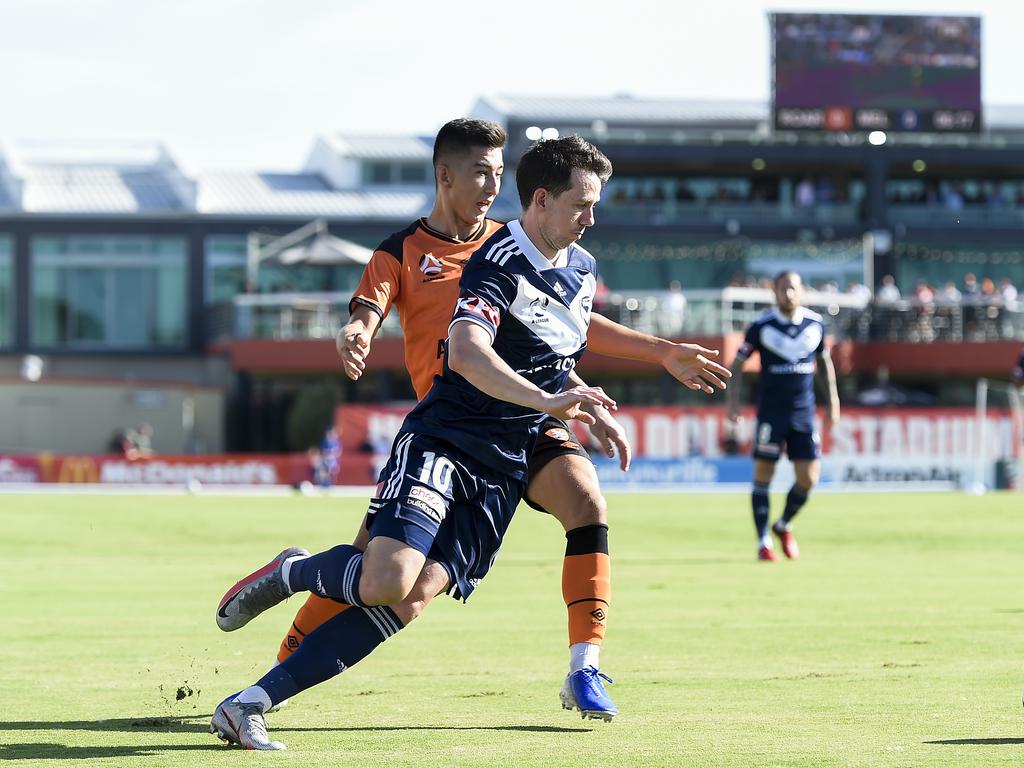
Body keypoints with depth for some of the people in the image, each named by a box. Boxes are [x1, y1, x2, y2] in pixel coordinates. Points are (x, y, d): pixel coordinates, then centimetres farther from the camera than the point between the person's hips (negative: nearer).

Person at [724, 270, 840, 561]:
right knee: (763, 475, -3)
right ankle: (763, 542, 7)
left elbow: (824, 360, 18)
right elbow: (738, 363, 2)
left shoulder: (815, 323, 3)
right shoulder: (762, 326, -6)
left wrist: (832, 400, 14)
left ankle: (784, 526, 24)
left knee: (809, 478, -1)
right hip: (771, 411, -3)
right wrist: (733, 399, -7)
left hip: (804, 411, 3)